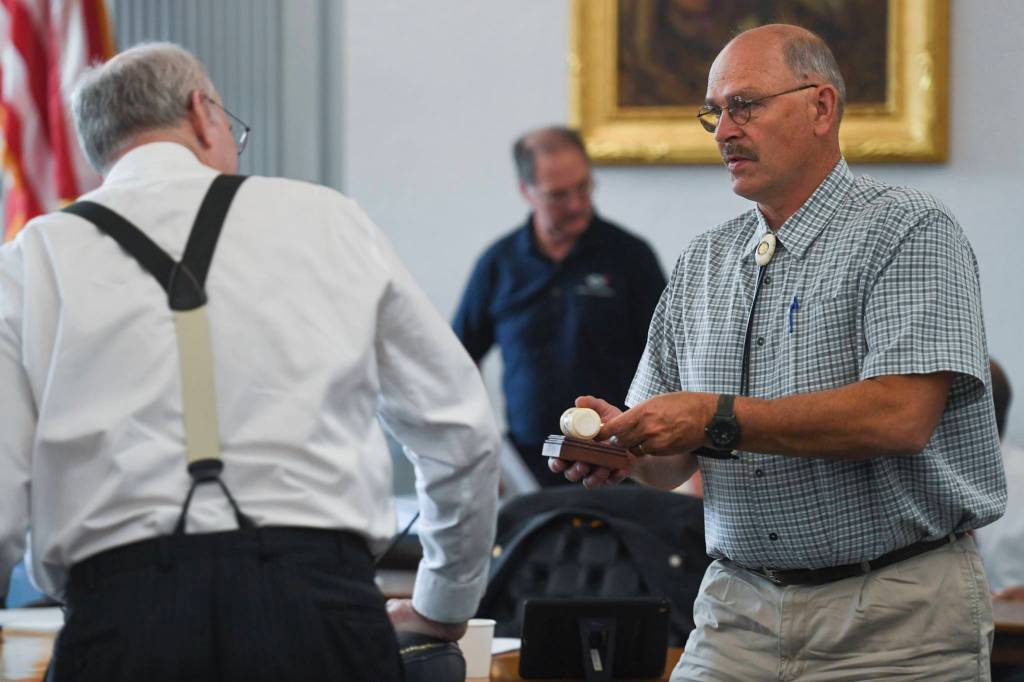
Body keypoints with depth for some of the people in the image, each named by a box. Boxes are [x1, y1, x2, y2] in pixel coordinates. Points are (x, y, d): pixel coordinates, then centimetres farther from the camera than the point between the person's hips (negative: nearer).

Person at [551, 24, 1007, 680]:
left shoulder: (911, 233, -6)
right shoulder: (704, 262, 14)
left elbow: (901, 415, -21)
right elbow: (674, 463, 14)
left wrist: (718, 421, -20)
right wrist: (627, 442, -10)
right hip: (740, 613, 5)